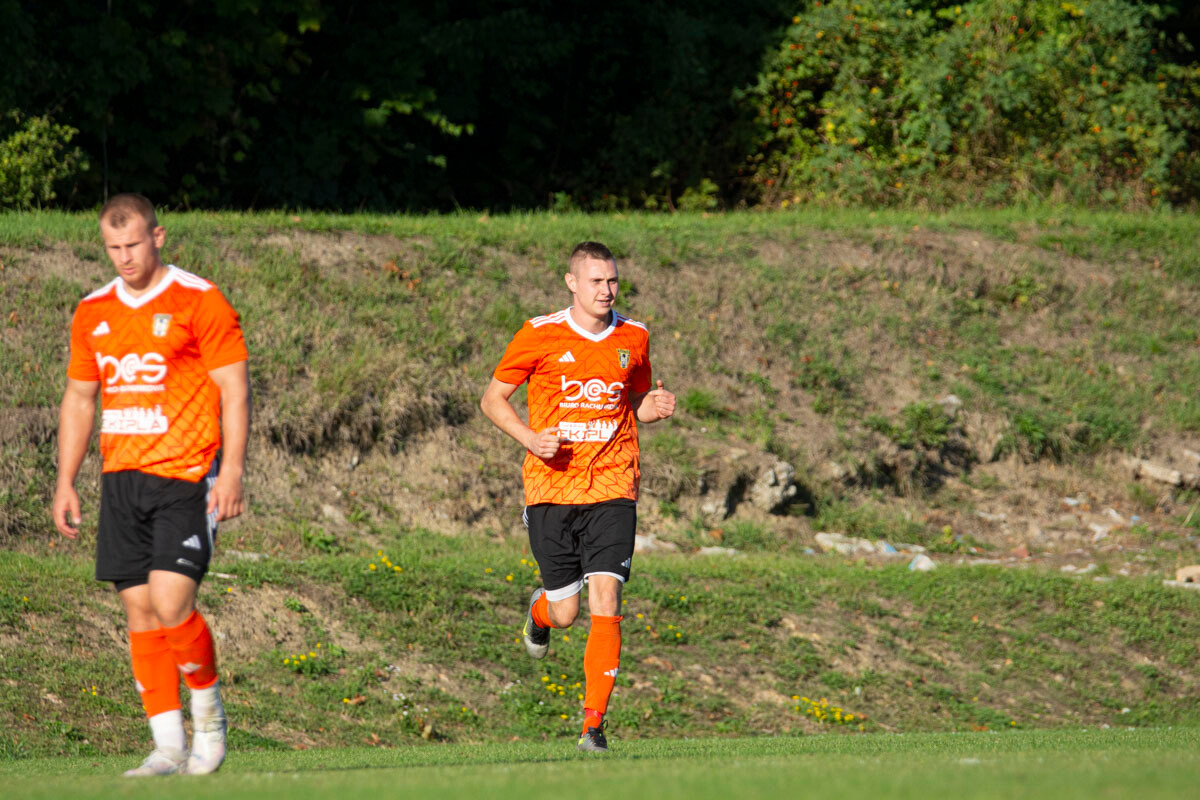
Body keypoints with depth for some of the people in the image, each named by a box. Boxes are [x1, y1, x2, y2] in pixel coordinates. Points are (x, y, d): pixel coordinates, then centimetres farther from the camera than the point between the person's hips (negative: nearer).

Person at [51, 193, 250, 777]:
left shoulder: (200, 302, -5)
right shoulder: (93, 313, 12)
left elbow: (234, 390, -6)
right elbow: (78, 399, 19)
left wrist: (230, 474, -14)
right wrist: (65, 483, 13)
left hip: (186, 478, -5)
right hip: (121, 481, 6)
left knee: (171, 603, -15)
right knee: (140, 612, 2)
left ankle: (209, 715, 8)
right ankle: (169, 746, 6)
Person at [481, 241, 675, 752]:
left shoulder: (634, 338, 6)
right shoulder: (540, 335, -3)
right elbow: (493, 399, 4)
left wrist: (656, 407, -3)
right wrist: (530, 438, -13)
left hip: (611, 489, 1)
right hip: (551, 487, -1)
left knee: (605, 601, -14)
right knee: (565, 612, 5)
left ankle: (594, 724, -11)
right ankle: (540, 609, 44)